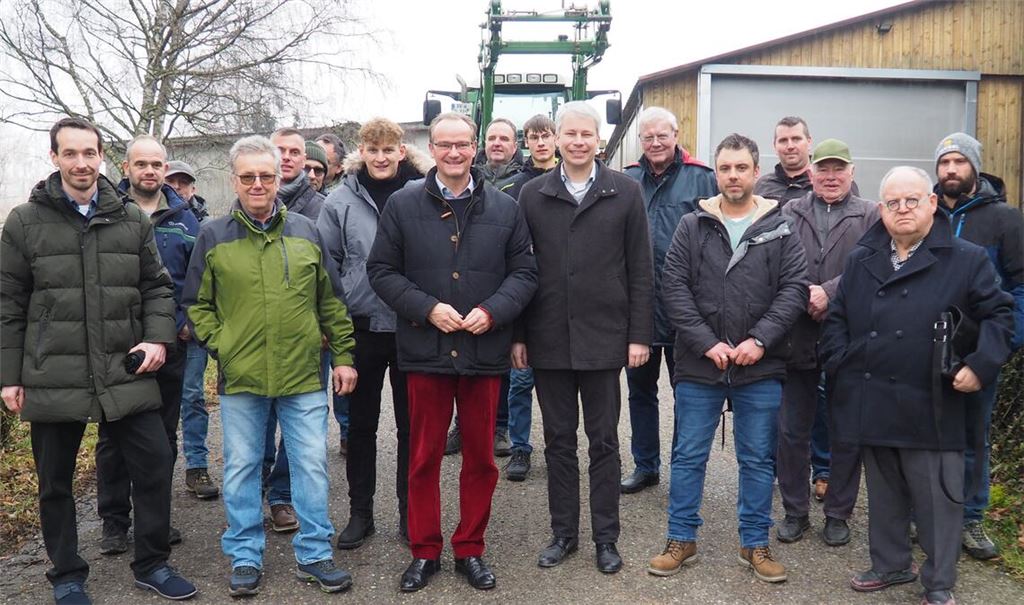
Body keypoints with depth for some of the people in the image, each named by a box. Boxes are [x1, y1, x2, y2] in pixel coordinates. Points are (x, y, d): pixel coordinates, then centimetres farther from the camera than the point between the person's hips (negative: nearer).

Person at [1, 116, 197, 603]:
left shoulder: (132, 221, 6)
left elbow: (157, 287, 11)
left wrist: (158, 337, -5)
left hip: (125, 375, 1)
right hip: (51, 378, -1)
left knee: (155, 464, 2)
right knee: (55, 482, 11)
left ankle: (152, 564, 21)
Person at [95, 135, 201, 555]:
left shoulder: (184, 218, 7)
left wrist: (189, 320, 1)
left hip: (170, 343, 3)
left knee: (164, 434, 11)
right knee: (114, 436, 5)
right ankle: (114, 521, 17)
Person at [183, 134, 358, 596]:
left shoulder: (306, 231, 6)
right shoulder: (213, 236, 3)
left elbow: (331, 302, 9)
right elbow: (197, 305, 9)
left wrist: (343, 355, 6)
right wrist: (220, 346, -4)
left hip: (304, 375, 1)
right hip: (240, 378, 0)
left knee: (312, 466, 6)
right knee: (241, 469, 10)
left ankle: (314, 555, 20)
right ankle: (245, 558, 25)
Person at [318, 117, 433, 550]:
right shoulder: (341, 200, 1)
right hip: (362, 327, 1)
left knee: (411, 425, 10)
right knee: (361, 424, 12)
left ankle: (410, 513, 25)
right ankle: (360, 513, 26)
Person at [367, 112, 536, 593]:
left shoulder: (504, 208, 4)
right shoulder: (403, 205, 1)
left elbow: (524, 272, 5)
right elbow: (382, 270, 0)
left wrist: (493, 310, -12)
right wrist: (427, 308, -13)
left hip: (485, 351, 1)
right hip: (425, 350, -1)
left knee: (481, 458, 11)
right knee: (424, 458, 9)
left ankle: (471, 549, 28)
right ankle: (424, 551, 25)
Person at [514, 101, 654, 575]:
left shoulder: (625, 192, 0)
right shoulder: (532, 194, 4)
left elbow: (640, 270, 0)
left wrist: (639, 335, -4)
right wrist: (517, 335, 2)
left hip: (604, 337, -1)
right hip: (548, 338, 2)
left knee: (604, 441, 8)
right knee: (558, 440, 12)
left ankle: (605, 536, 22)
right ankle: (563, 532, 25)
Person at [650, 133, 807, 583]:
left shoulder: (780, 229, 2)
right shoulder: (692, 226, 1)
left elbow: (794, 289, -3)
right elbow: (673, 288, -5)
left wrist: (760, 339, -15)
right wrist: (706, 342, -13)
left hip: (761, 367, 1)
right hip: (698, 365, 0)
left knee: (758, 460, 11)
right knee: (688, 456, 9)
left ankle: (755, 544, 27)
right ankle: (681, 540, 24)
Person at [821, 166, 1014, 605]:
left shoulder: (967, 260, -1)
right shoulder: (861, 261, 10)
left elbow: (999, 314, 1)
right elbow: (837, 318, 16)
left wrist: (982, 363, -11)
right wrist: (838, 365, 4)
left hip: (929, 406, -4)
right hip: (872, 403, 4)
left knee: (937, 498, 3)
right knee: (884, 493, 17)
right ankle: (890, 564, 34)